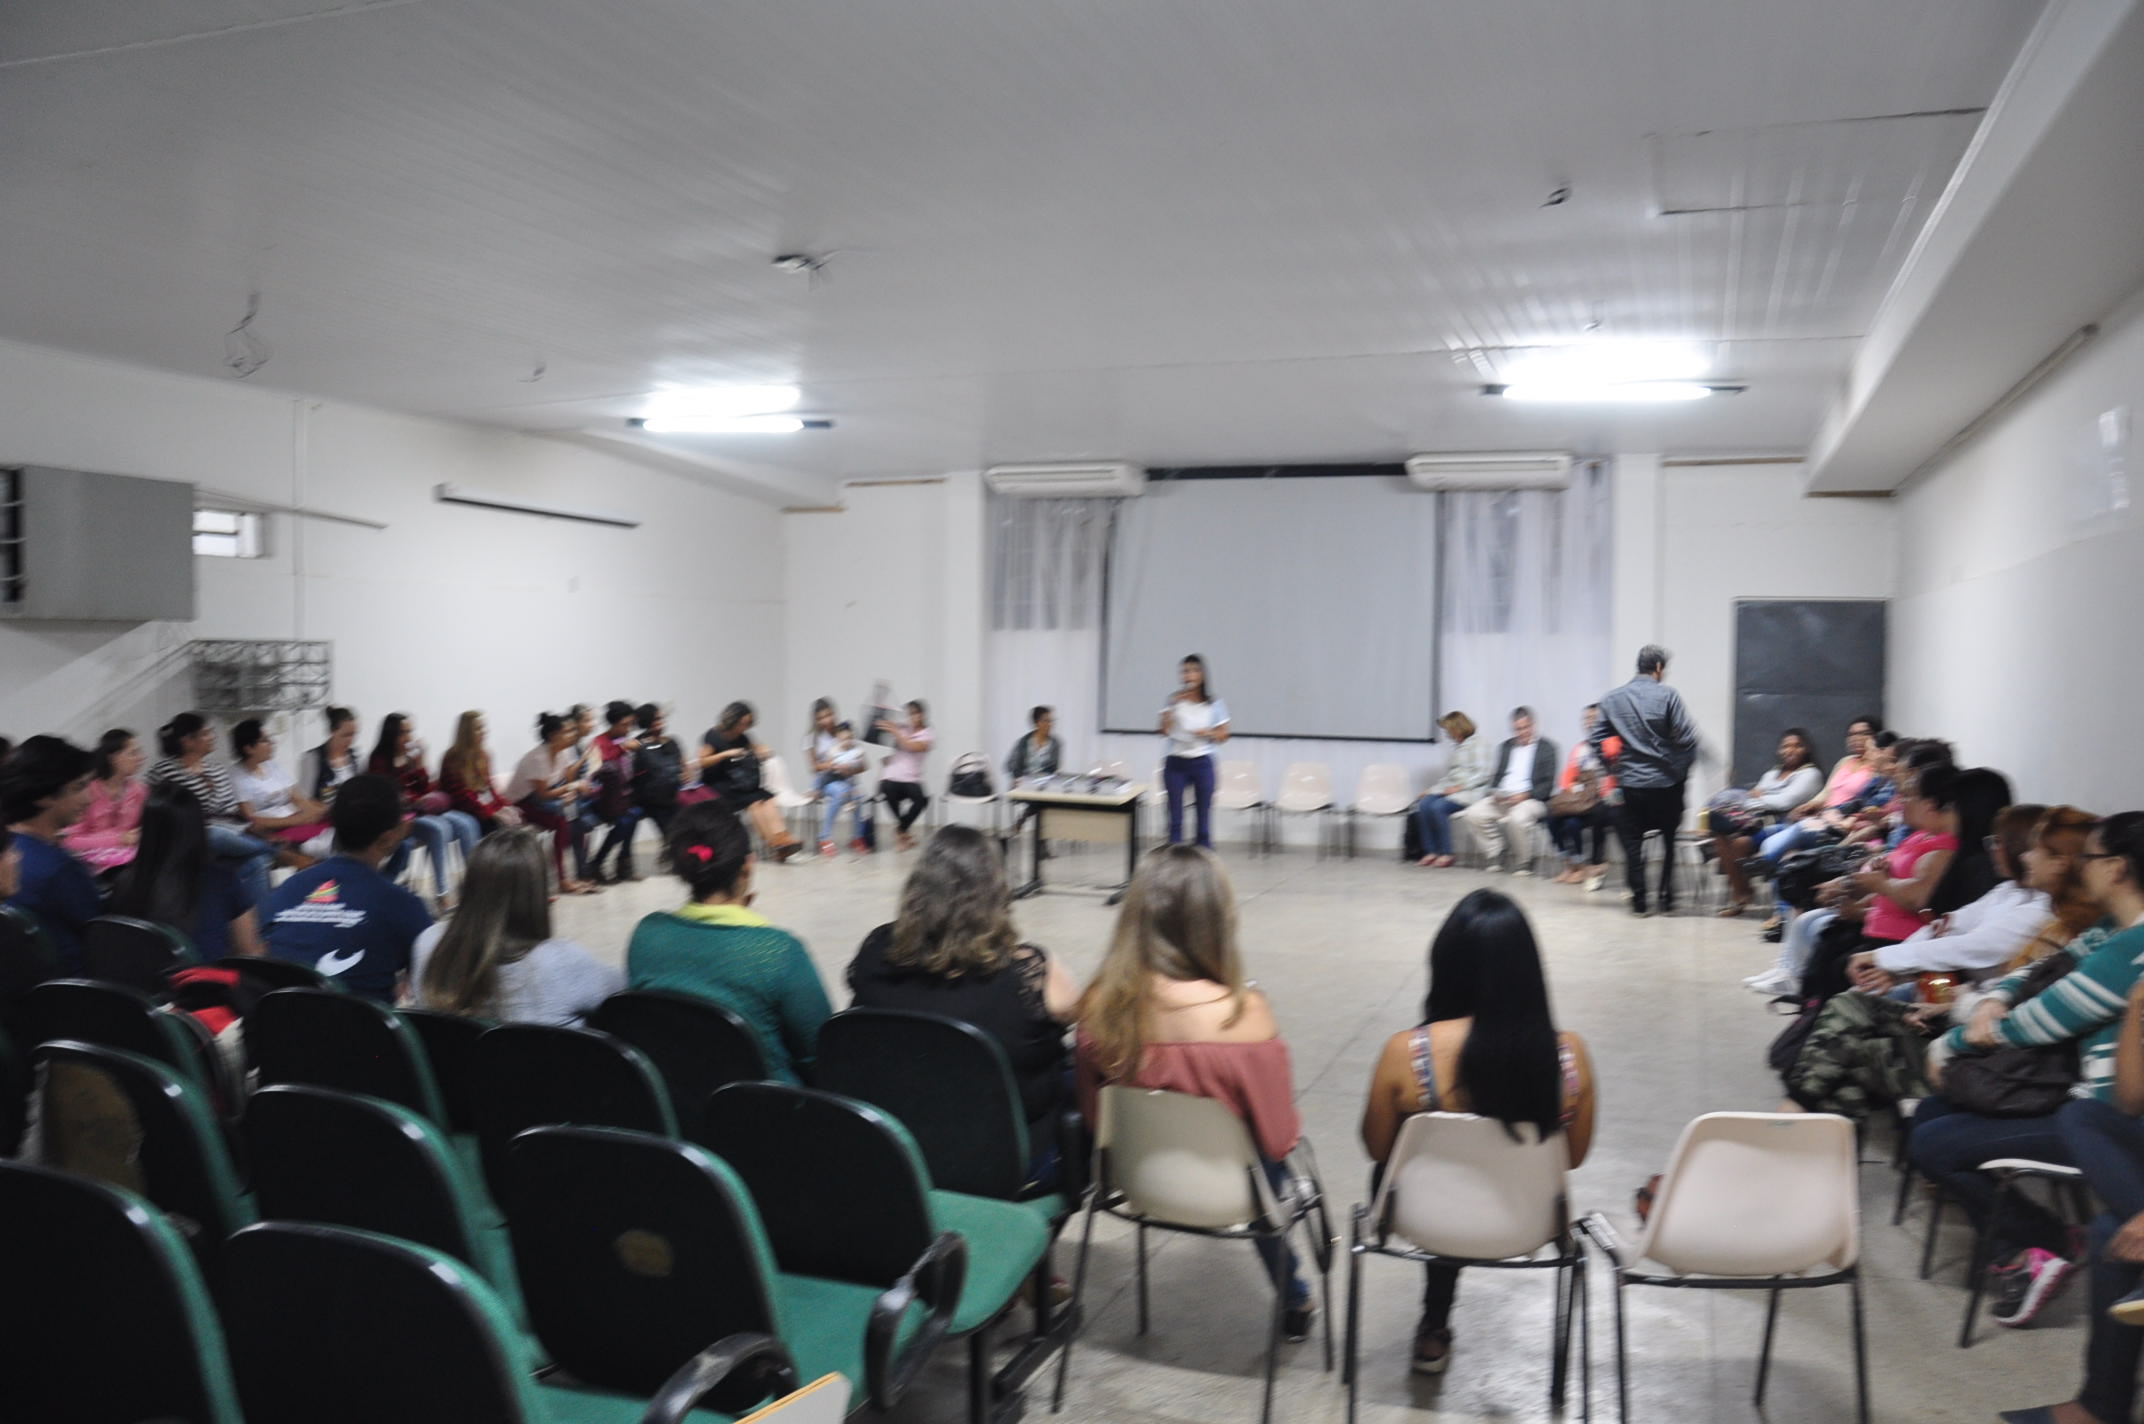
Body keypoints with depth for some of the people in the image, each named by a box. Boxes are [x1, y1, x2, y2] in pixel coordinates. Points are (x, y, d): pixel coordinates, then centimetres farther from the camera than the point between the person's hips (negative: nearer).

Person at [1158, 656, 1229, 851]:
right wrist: (1173, 705, -15)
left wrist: (1208, 733, -12)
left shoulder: (1214, 703, 3)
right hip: (1176, 763, 0)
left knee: (1204, 815, 2)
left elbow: (1223, 735, 7)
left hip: (1202, 763, 0)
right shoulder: (1174, 700, 2)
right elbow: (1164, 731, -8)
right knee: (1175, 816, 0)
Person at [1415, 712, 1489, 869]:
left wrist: (1460, 787, -16)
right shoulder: (1455, 746, 21)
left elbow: (1482, 774, -10)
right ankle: (1431, 851, -18)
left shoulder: (1476, 744, -2)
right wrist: (1432, 789, 9)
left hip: (1468, 792, -7)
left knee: (1438, 807, -30)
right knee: (1423, 805, -19)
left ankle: (1446, 854, -21)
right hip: (1450, 789, 7)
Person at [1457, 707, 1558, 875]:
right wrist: (1495, 792, -4)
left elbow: (1548, 784, -3)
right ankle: (1495, 855, -4)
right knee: (1473, 814, -20)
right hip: (1502, 798, 5)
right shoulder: (1506, 747, 21)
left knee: (1517, 818, -38)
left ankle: (1522, 862, -15)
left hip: (1531, 799, -5)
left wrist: (1525, 795, -17)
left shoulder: (1546, 747, 5)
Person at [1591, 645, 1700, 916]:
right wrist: (1683, 768, 5)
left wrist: (1612, 768, 12)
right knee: (1669, 841, 14)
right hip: (1665, 782, -2)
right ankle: (1667, 899, 13)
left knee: (1632, 843, 8)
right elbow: (1686, 738, -11)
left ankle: (1639, 902, 7)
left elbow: (1595, 740, 2)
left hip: (1629, 783, 2)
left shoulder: (1612, 699, 2)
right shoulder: (1667, 696, -9)